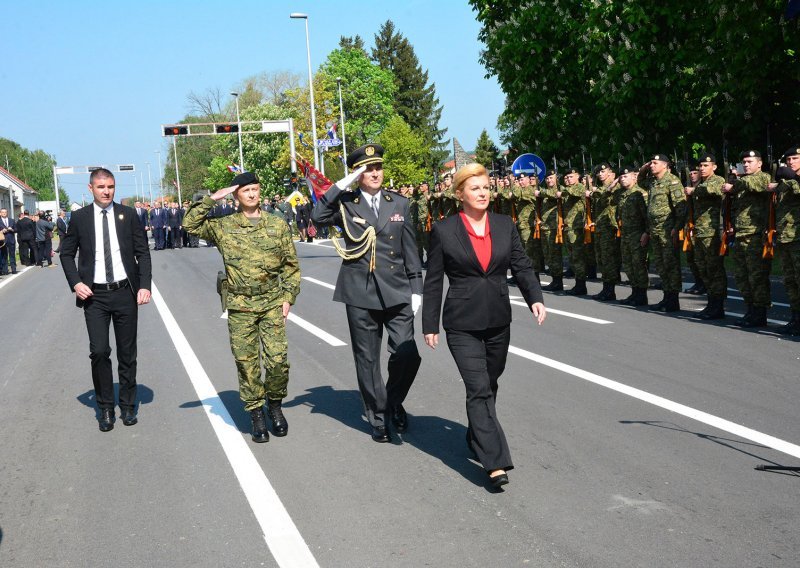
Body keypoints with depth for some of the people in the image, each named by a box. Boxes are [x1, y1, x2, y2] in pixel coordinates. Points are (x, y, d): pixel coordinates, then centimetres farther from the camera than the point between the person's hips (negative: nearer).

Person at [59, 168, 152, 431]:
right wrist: (75, 283, -5)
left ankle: (128, 406, 22)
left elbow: (142, 252, 4)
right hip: (94, 295, 0)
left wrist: (145, 286, -6)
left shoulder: (128, 214, 3)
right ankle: (105, 408, 10)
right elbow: (66, 253, 9)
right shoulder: (79, 217, 3)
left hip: (125, 292, 1)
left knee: (127, 354, 7)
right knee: (99, 352, -6)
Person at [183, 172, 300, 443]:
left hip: (272, 303, 0)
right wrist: (211, 200, -4)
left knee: (278, 359, -7)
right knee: (247, 363, 3)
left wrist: (288, 298, 2)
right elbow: (190, 224, 0)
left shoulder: (278, 225, 6)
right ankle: (256, 415, 16)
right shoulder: (223, 226, 4)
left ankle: (275, 405, 17)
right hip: (239, 307, 0)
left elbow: (291, 265, 9)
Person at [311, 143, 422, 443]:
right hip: (360, 295, -1)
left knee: (407, 355, -6)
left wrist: (416, 288, 5)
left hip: (396, 292, 1)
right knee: (367, 361, 6)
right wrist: (341, 185, -16)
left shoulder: (399, 204, 9)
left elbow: (410, 250, 10)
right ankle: (378, 418, 21)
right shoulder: (346, 204, 3)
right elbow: (318, 217, -17)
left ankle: (395, 402, 22)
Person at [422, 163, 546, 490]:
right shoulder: (444, 231, -4)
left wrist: (534, 298, -13)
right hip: (462, 324, -4)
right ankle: (495, 463, -13)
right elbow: (433, 281, 0)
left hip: (498, 321, 4)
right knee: (478, 389, -11)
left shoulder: (505, 226, 5)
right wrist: (430, 324, 0)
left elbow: (522, 266, 5)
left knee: (489, 385, 15)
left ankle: (476, 438, 38)